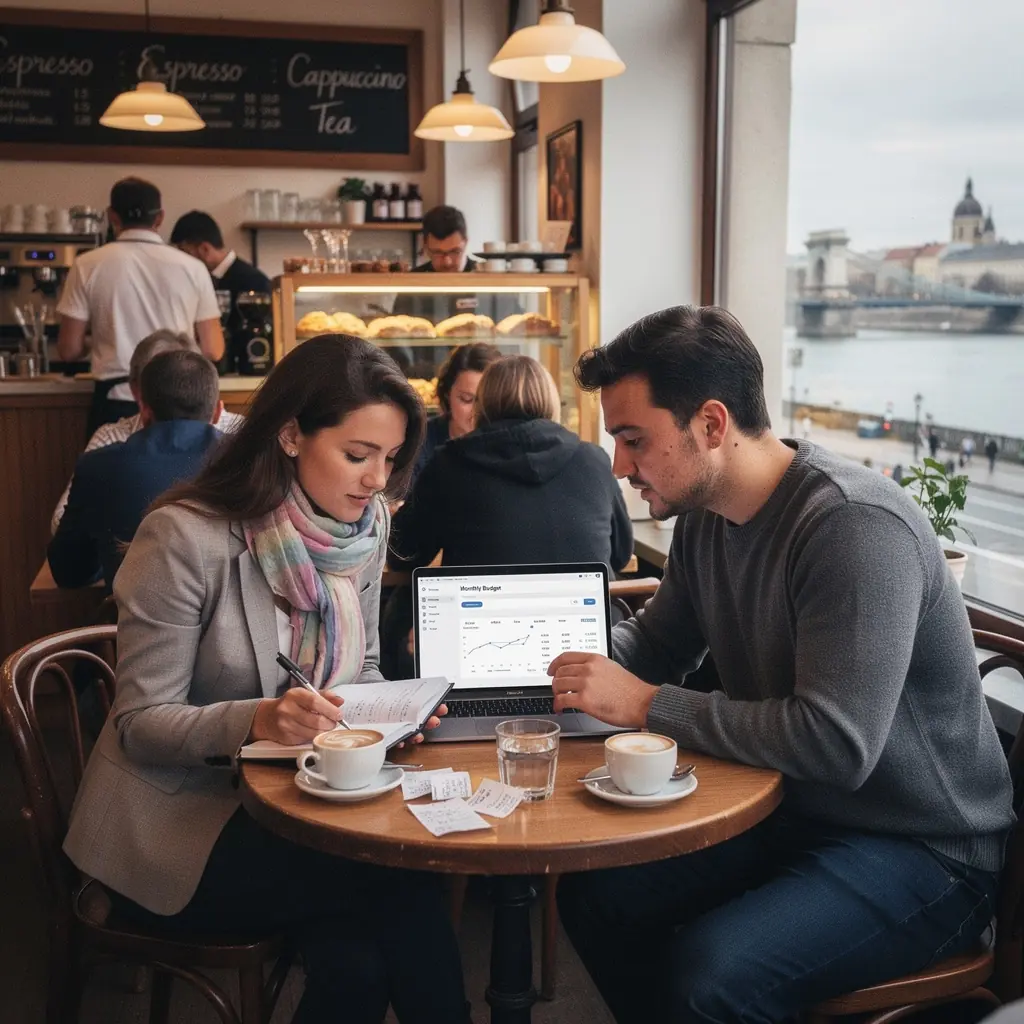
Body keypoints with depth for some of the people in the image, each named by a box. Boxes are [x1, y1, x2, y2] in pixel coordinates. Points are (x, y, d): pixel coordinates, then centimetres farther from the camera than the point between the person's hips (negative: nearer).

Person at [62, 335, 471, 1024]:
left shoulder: (366, 525, 0)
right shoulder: (186, 536, -19)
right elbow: (140, 723, -15)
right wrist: (254, 720, -34)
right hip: (176, 818, -5)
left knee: (357, 960, -23)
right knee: (405, 891, -22)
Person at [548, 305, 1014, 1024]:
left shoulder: (855, 525, -26)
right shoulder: (704, 518, 1)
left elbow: (837, 744, -31)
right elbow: (658, 642, 16)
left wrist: (647, 705, -24)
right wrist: (585, 653, -5)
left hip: (923, 851, -8)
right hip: (788, 807, 8)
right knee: (592, 895, 0)